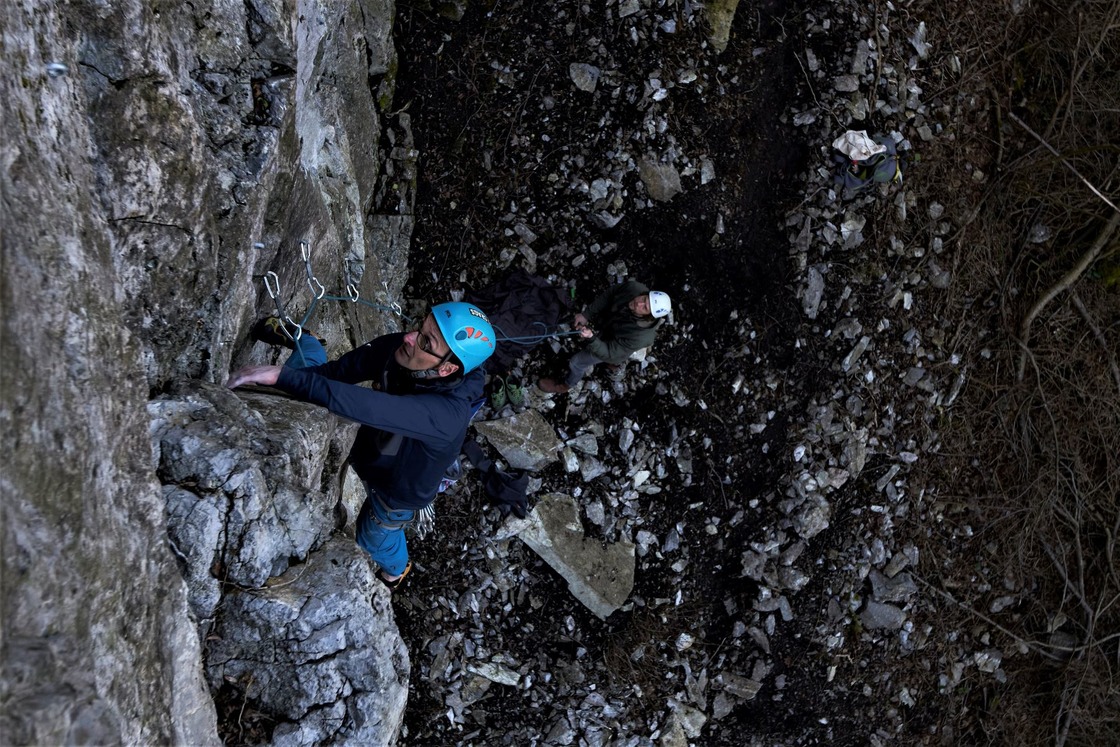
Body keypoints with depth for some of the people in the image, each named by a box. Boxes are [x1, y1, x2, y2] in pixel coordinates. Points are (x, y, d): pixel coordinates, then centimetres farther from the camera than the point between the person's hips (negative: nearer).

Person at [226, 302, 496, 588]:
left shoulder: (449, 412, -49)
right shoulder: (395, 348, -32)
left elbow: (367, 408, -58)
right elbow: (336, 371, -18)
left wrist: (281, 375, -59)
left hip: (398, 490, -4)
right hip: (367, 445, 4)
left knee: (374, 539, 27)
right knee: (309, 365, 13)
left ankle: (396, 569, 62)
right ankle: (301, 341, 50)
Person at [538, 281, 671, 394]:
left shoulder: (639, 336, -45)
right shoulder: (633, 288, -35)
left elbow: (608, 353, -36)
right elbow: (609, 294, -13)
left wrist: (591, 338, -53)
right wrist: (587, 314, -17)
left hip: (611, 346, -5)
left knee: (576, 362, 14)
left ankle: (566, 385, 48)